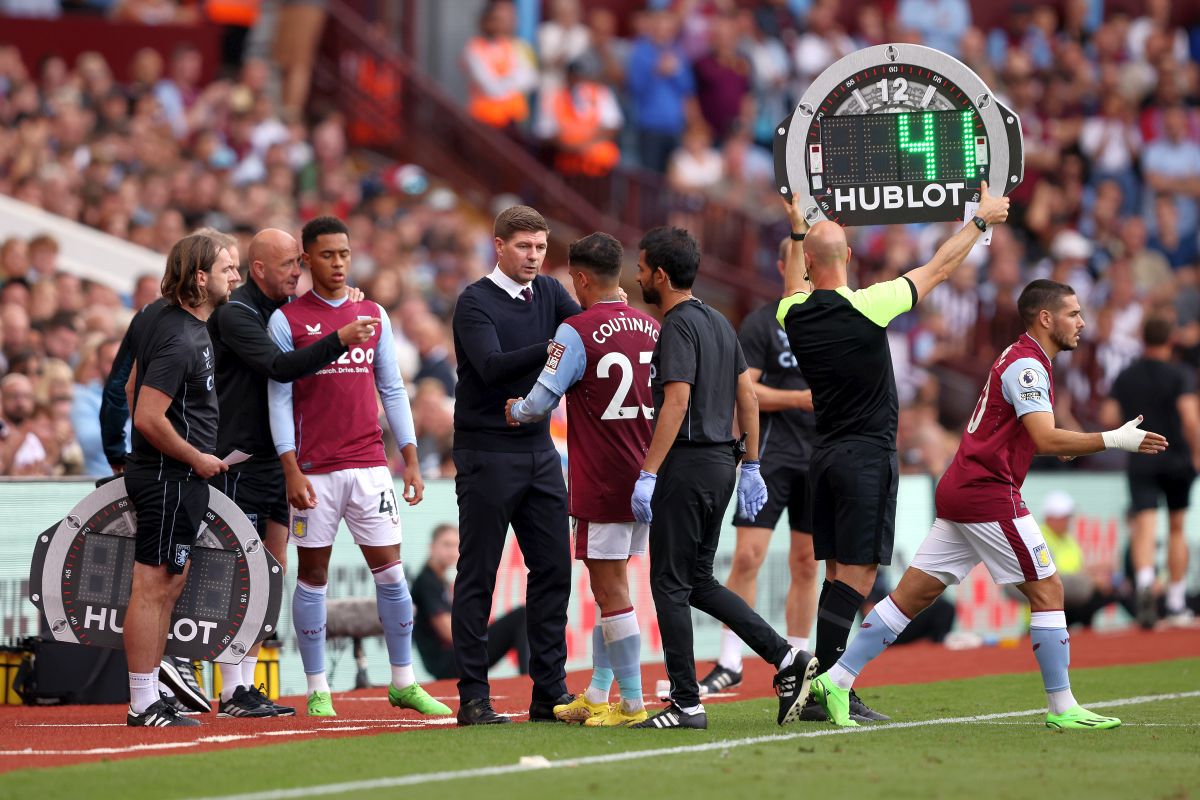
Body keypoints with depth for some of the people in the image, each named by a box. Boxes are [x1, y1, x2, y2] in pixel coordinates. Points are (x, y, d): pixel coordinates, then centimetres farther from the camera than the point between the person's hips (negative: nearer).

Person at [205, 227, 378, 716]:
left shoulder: (287, 309, 14)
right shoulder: (235, 313, -13)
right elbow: (278, 366, -27)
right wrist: (339, 340, -34)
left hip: (275, 457, 9)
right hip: (238, 458, -9)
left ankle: (247, 685, 12)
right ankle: (232, 694, -4)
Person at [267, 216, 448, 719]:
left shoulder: (374, 316, 11)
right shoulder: (287, 320, 0)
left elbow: (392, 391, 13)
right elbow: (279, 399, -3)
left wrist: (411, 461, 7)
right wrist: (291, 470, -11)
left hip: (370, 465, 3)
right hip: (315, 470, -3)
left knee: (390, 572, 1)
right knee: (313, 575, 3)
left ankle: (403, 683, 10)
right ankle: (317, 690, 9)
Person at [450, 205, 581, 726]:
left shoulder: (549, 293, 10)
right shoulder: (475, 302, -9)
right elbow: (492, 366, -23)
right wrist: (550, 349, -38)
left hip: (539, 451, 6)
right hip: (486, 454, -6)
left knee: (553, 568, 5)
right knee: (478, 575, -2)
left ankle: (550, 690, 10)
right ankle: (473, 696, 0)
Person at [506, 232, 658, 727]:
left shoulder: (577, 333, -13)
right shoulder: (652, 328, 7)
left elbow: (540, 402, -10)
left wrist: (515, 411, 9)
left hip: (601, 485, -7)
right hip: (646, 478, 7)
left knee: (611, 593, -2)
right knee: (611, 588, 15)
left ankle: (632, 702, -2)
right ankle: (597, 695, 20)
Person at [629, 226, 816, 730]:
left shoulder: (679, 326, -13)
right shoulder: (719, 322, 15)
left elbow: (677, 402, -21)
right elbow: (747, 396, 17)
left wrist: (648, 474, -22)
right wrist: (751, 466, 20)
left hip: (687, 463, -9)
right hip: (720, 463, 9)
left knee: (671, 583, -2)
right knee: (698, 581, 16)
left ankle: (686, 704, -1)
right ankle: (786, 658, 8)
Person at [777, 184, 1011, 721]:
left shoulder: (795, 314, 1)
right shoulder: (866, 307, -14)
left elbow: (795, 285, 28)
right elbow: (939, 268, -2)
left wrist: (797, 229, 43)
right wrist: (981, 219, 11)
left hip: (824, 453, 6)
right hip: (868, 455, -6)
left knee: (838, 573, 10)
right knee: (856, 575, -8)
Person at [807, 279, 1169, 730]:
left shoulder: (1020, 358, 18)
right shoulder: (1027, 365, -13)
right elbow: (1046, 440, -25)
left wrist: (1059, 444, 10)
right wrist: (1114, 440, -24)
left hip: (961, 490, 10)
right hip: (989, 494, -10)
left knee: (914, 594, 6)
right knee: (1047, 589, -4)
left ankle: (835, 680, 3)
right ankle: (1062, 710, -2)